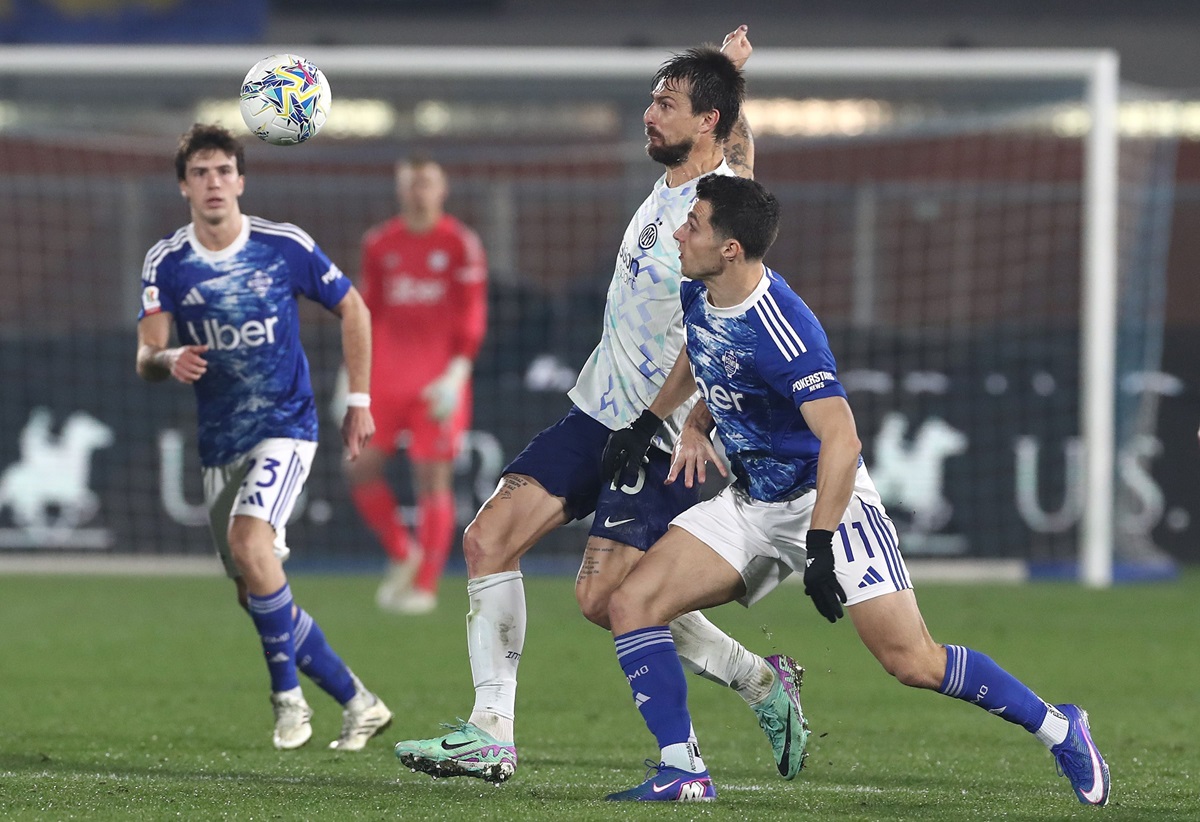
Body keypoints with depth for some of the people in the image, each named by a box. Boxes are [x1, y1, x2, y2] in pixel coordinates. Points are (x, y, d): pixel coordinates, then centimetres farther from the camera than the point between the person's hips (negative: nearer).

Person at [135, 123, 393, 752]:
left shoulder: (286, 247, -8)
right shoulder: (166, 263, -4)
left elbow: (352, 310, 6)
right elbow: (145, 359, -10)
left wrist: (359, 402, 5)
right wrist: (168, 360, -34)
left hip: (285, 425, -4)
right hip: (219, 442, 4)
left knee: (250, 542, -28)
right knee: (255, 595, 6)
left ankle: (287, 695, -14)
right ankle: (357, 702, 20)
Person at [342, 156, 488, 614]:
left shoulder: (460, 245, -1)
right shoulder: (379, 245, 10)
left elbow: (473, 316, -4)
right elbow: (367, 314, 15)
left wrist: (456, 374, -13)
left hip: (439, 383, -4)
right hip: (387, 380, 4)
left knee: (434, 477, -5)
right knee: (360, 468, -4)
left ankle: (426, 586, 0)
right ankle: (402, 555, 16)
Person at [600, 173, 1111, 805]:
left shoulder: (780, 328, -28)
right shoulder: (698, 296, -2)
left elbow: (840, 439, -32)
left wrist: (820, 548, -34)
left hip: (826, 499, -8)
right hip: (749, 503, 8)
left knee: (912, 662, -13)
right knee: (631, 604, -7)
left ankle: (1058, 730, 5)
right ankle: (681, 772, -4)